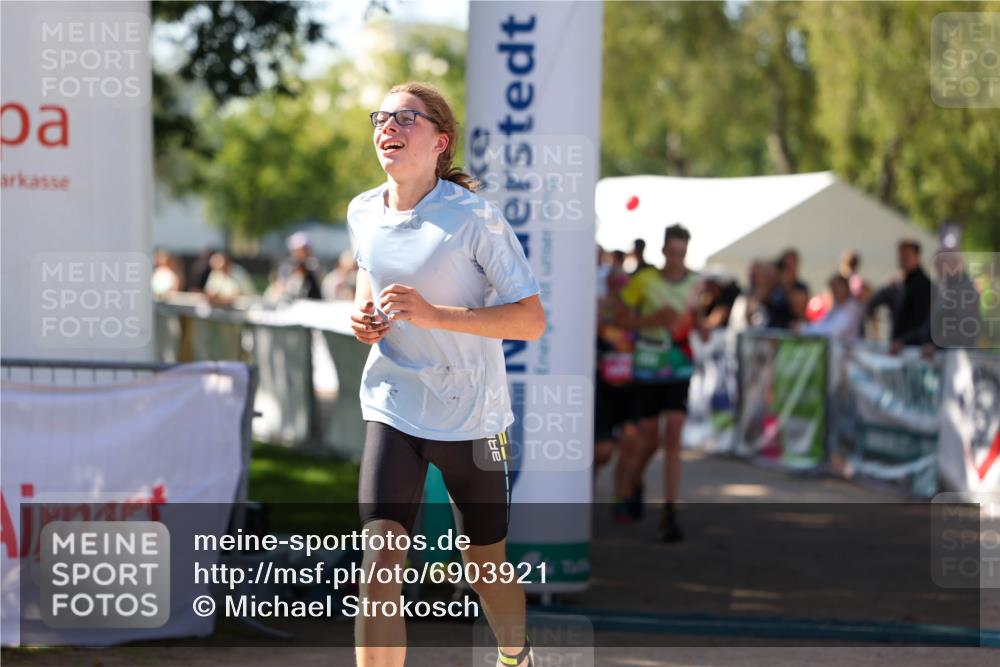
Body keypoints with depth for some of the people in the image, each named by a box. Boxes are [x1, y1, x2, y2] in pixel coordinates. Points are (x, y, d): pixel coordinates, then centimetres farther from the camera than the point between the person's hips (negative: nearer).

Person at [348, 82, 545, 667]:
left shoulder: (475, 217, -16)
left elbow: (532, 320, -18)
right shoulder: (363, 212, 0)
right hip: (393, 410, 3)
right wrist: (363, 314, 1)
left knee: (486, 570, 13)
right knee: (380, 564, -16)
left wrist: (432, 314, -27)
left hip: (471, 417, -3)